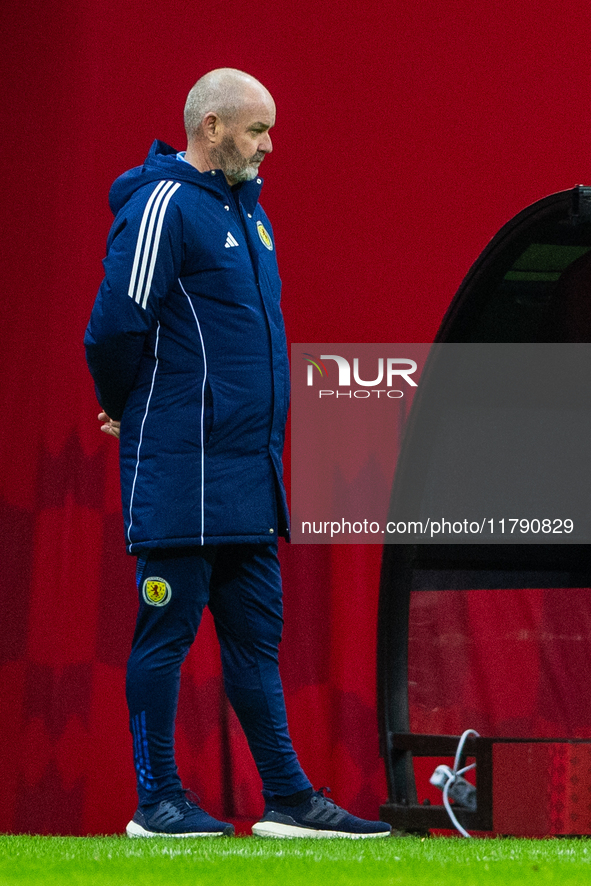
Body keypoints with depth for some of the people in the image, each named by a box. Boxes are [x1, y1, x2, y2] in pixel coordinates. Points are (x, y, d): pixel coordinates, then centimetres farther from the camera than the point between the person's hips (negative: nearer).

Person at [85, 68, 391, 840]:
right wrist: (123, 405, -2)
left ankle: (289, 798, 13)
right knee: (167, 633, -2)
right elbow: (117, 321, -17)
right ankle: (158, 800, 4)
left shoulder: (246, 209, 16)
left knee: (256, 636, 10)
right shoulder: (164, 205, -13)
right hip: (180, 475, -8)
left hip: (248, 475, 9)